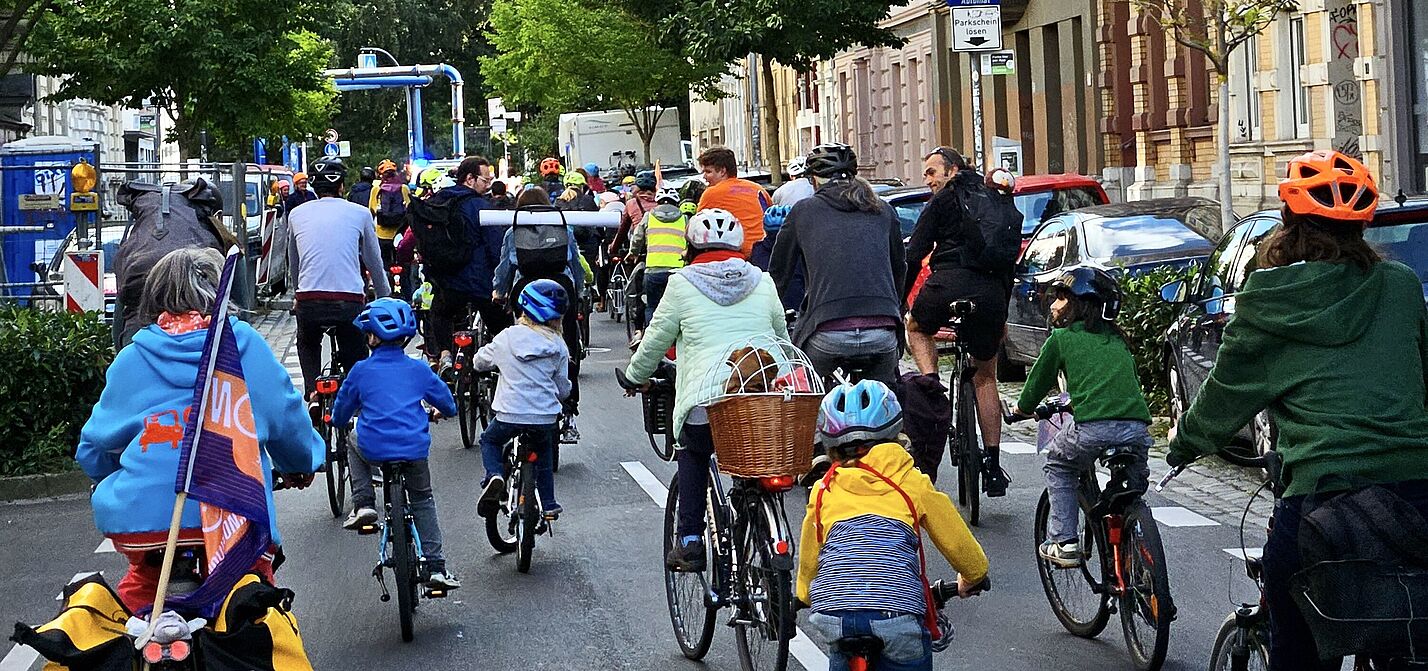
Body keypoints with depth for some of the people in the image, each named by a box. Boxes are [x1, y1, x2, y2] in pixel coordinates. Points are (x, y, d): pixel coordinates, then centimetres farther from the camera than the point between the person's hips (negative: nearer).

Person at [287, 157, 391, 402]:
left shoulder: (297, 215, 13)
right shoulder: (360, 214, 8)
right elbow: (374, 262, 17)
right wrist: (384, 298, 32)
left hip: (309, 300, 2)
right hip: (350, 301, -2)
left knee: (308, 345, 29)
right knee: (355, 358, 15)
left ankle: (312, 393, 9)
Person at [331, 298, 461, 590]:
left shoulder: (361, 371, 3)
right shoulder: (419, 370, 7)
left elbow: (340, 415, 15)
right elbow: (449, 405, 19)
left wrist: (339, 420, 39)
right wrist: (439, 412, 43)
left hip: (374, 448, -1)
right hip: (414, 449, 1)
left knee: (354, 447, 34)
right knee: (422, 501, 23)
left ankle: (363, 503, 15)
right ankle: (436, 566, 13)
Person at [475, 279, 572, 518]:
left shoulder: (506, 338, 0)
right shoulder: (558, 346, 1)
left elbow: (479, 362, 16)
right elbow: (563, 389, 8)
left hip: (509, 415, -1)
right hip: (545, 417, 1)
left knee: (490, 441, 27)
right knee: (544, 450, 30)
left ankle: (494, 475, -2)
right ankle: (548, 503, 27)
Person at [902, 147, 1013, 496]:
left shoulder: (943, 200, 10)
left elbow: (914, 256, 3)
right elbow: (1009, 260, 28)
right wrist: (1002, 314, 33)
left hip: (951, 281, -4)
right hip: (991, 292, 4)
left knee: (917, 329, 29)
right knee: (985, 377, 16)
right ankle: (993, 464, 12)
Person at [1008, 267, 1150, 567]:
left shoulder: (1061, 338, 10)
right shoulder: (1118, 340, 26)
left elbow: (1039, 381, 20)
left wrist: (1023, 408, 42)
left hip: (1094, 428, -4)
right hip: (1137, 427, 4)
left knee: (1058, 467, 24)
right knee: (1132, 490, 29)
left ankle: (1063, 542, 14)